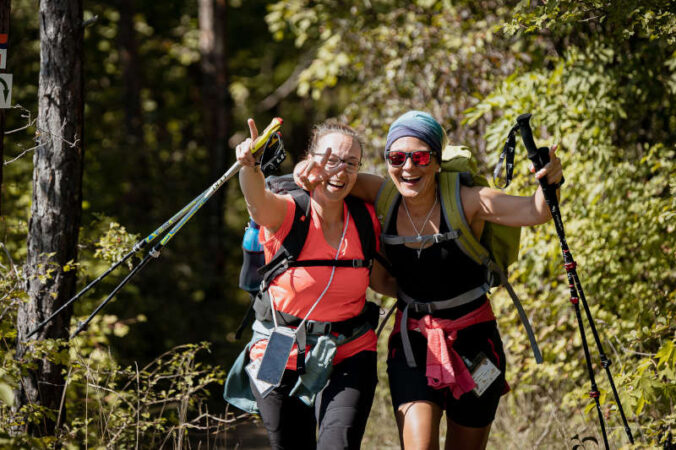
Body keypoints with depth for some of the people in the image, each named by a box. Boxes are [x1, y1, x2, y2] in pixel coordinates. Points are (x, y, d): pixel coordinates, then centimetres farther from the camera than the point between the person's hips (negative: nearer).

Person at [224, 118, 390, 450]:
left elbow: (381, 277, 15)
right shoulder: (287, 213, -13)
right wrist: (250, 167, -58)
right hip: (280, 357, -1)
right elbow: (258, 199, -38)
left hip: (348, 358, 1)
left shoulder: (367, 220, -1)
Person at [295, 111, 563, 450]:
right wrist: (311, 171, -24)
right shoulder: (383, 197, -7)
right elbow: (335, 173, -1)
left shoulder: (466, 202, -16)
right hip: (412, 341, 1)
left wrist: (549, 183, -46)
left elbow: (535, 211, -25)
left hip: (472, 343, -1)